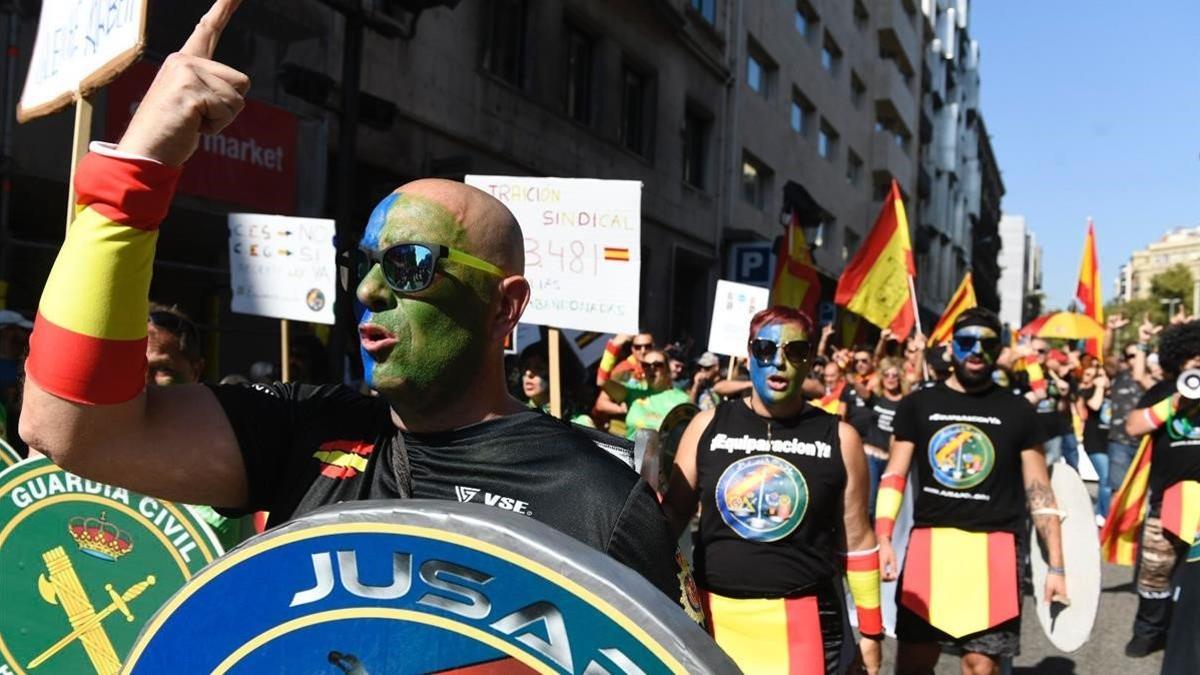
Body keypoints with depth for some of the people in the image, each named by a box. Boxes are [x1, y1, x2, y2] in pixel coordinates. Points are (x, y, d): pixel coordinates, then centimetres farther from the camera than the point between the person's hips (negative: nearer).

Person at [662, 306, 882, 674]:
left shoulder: (839, 438, 0)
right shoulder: (707, 426, 2)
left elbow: (857, 540, 5)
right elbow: (674, 512, 7)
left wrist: (871, 629, 7)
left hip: (803, 621, -1)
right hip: (715, 615, 1)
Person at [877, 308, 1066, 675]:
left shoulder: (1017, 411, 6)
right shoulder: (918, 405, 6)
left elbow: (1039, 490, 7)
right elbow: (893, 477, 5)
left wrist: (1056, 566, 1)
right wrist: (882, 539, -9)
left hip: (993, 549, -1)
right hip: (928, 544, 1)